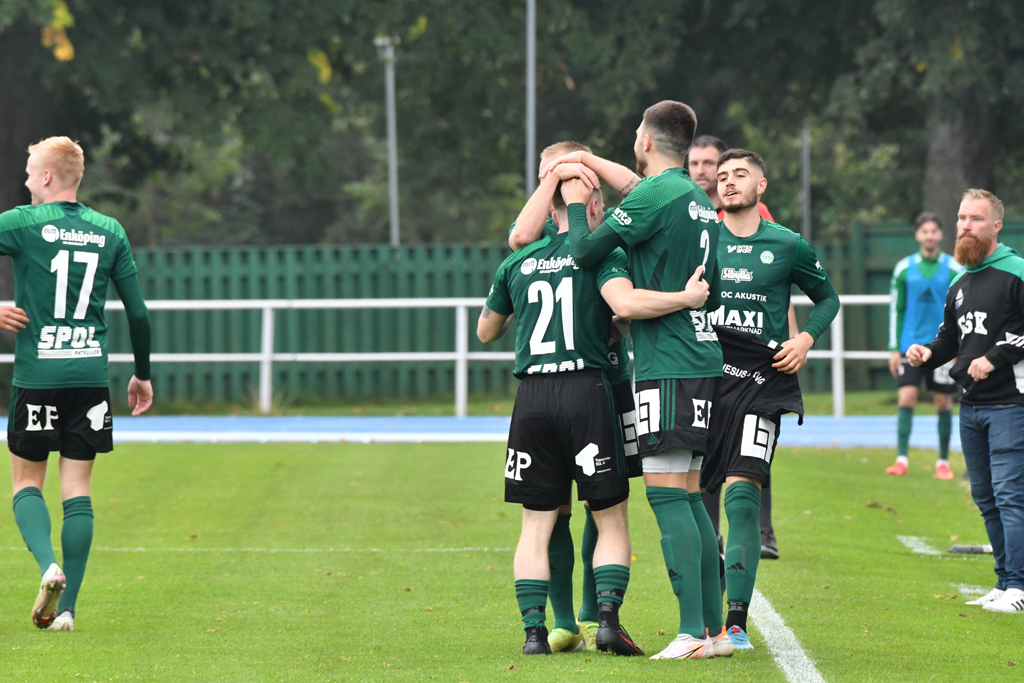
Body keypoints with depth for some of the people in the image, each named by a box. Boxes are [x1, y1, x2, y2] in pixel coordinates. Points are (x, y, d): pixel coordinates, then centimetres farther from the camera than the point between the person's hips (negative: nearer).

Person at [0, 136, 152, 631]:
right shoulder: (110, 232, 8)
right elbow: (138, 312, 9)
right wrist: (142, 374, 20)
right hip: (91, 375, 3)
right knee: (78, 488, 5)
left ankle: (49, 567, -17)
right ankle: (66, 607, 1)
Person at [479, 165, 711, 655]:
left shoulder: (517, 263, 13)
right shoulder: (601, 254, 0)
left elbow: (485, 331, 25)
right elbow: (625, 303, -20)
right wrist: (687, 297, -11)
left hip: (532, 398, 3)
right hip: (588, 392, -3)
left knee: (536, 524, 7)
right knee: (611, 519, 5)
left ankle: (533, 629, 0)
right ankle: (608, 619, -8)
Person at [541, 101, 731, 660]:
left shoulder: (654, 197, -12)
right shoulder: (695, 196, 15)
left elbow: (584, 252, -7)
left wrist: (575, 204, 10)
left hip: (667, 363, -9)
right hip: (702, 357, 9)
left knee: (666, 492, -11)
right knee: (687, 496, 11)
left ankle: (692, 632, -17)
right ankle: (715, 629, 11)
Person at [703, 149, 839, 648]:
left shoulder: (787, 246, 7)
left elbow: (827, 297, 21)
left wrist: (806, 338, 5)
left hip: (760, 380, -2)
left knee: (743, 491, -15)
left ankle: (737, 620, -14)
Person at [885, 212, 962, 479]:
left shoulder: (954, 269, 2)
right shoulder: (904, 269, 4)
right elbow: (896, 310, 8)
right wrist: (895, 349, 3)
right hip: (911, 345, 0)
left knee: (944, 403, 3)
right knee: (906, 398, -11)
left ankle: (943, 462, 12)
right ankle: (901, 459, -12)